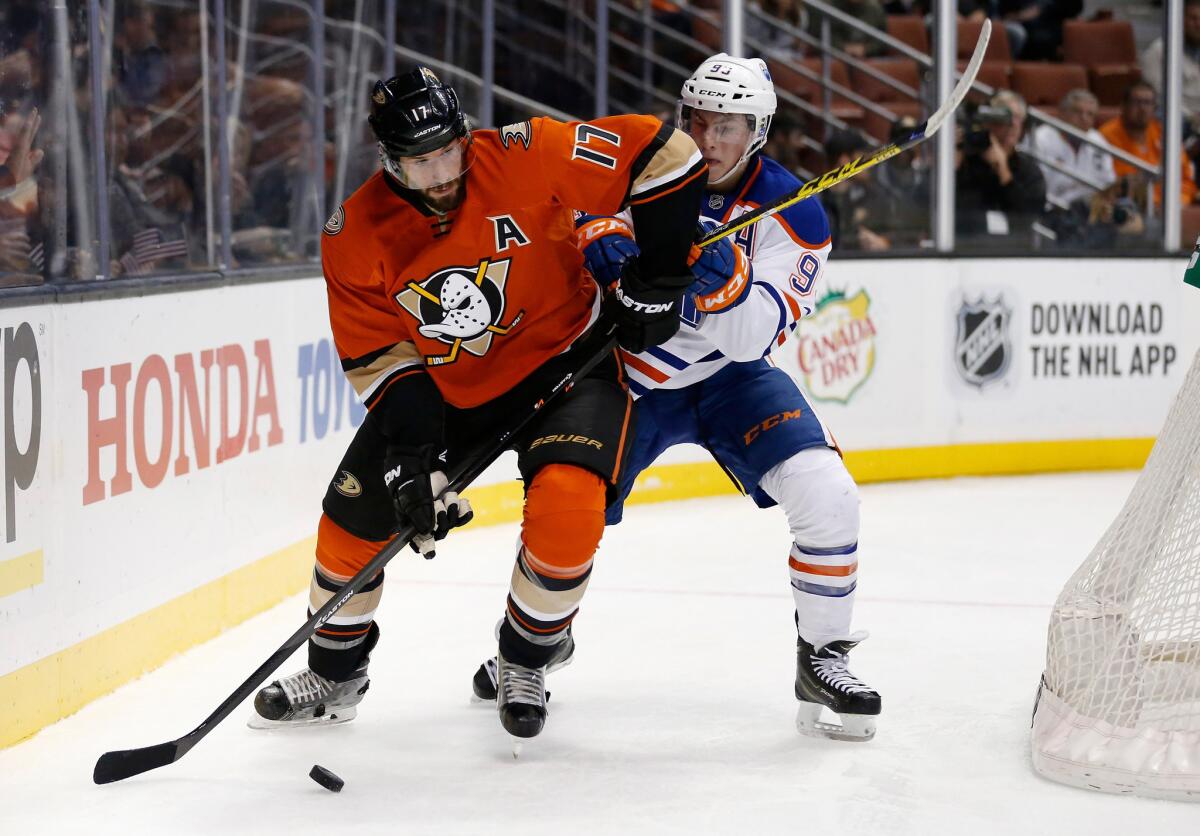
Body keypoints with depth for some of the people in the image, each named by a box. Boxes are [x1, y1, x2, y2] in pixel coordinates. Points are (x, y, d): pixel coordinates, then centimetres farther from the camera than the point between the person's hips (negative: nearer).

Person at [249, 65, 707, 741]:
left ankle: (527, 661, 0)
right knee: (356, 513, 0)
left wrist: (655, 277, -17)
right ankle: (336, 675, 25)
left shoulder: (529, 157, -25)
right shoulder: (355, 237, -15)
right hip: (444, 386, 3)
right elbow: (381, 357, -8)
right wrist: (412, 453, -19)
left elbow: (659, 151, -19)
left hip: (565, 356, -3)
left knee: (566, 505, -27)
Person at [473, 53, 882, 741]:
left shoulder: (794, 215, -16)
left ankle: (823, 657, -1)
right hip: (631, 371, 1)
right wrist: (604, 234, -27)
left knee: (828, 497, -21)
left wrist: (726, 279, -44)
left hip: (730, 377, -1)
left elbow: (752, 339, -23)